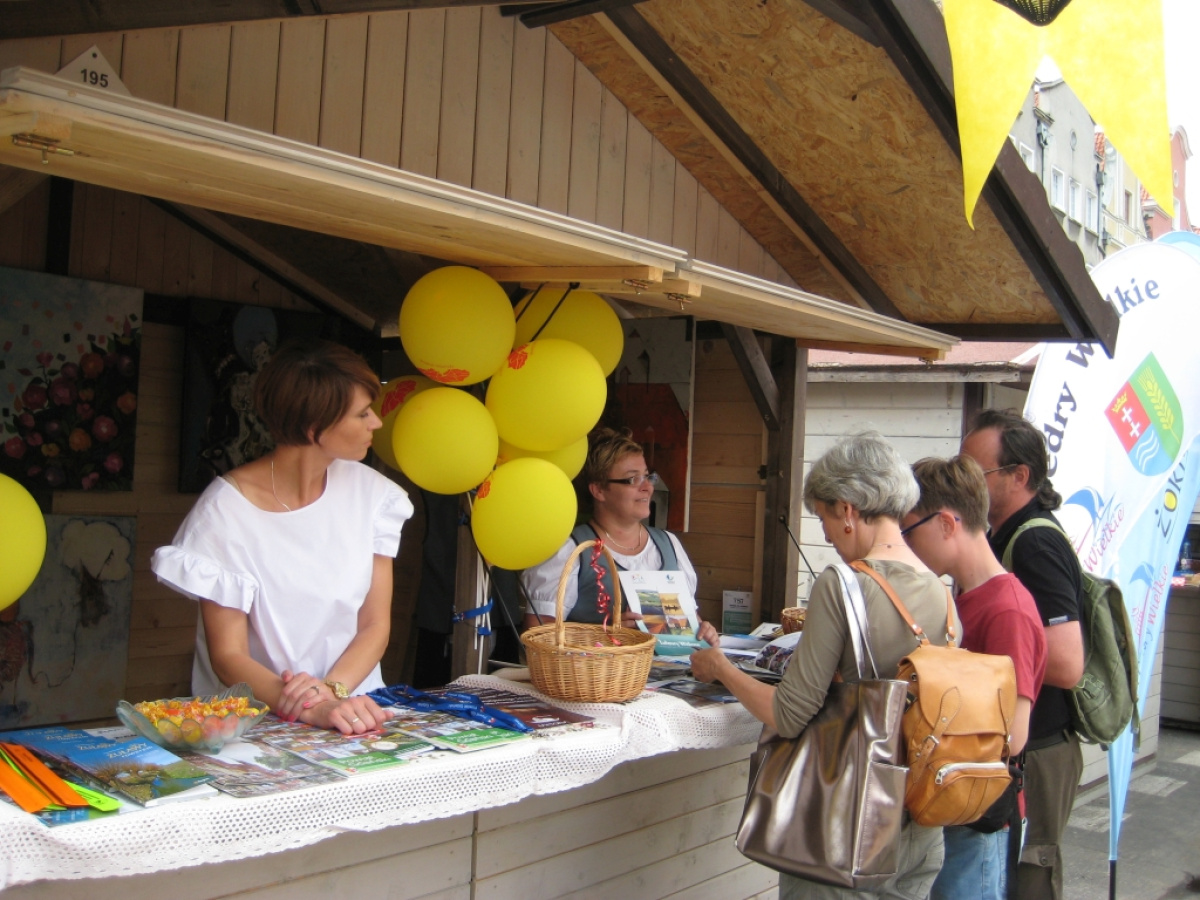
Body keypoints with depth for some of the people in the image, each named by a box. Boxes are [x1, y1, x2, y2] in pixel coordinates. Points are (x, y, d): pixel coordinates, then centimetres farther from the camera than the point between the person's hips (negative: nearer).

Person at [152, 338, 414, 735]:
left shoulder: (370, 493, 1)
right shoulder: (226, 509, -11)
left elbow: (375, 625, 2)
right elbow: (228, 656, -12)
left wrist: (333, 690, -17)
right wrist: (311, 710, -28)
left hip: (350, 710, 2)